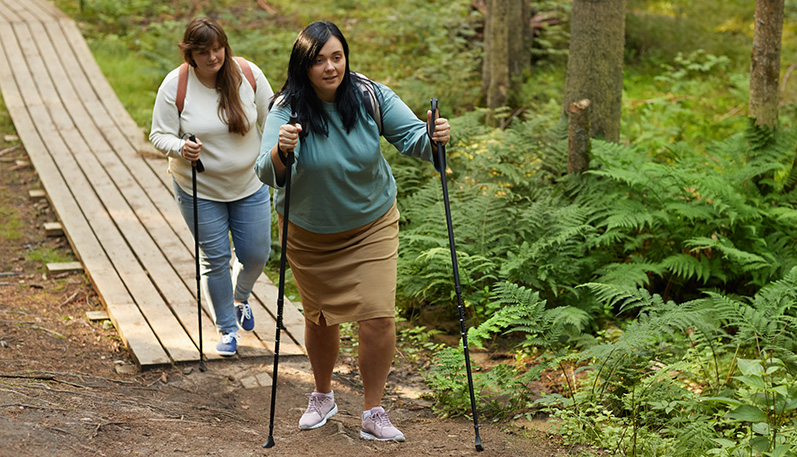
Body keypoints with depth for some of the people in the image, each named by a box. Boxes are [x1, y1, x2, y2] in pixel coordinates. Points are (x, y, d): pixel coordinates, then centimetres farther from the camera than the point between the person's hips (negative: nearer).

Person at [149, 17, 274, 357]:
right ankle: (227, 329, 26)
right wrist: (181, 149, -30)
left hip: (249, 185, 2)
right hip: (200, 191, -2)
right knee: (215, 259, 6)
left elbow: (270, 119, 3)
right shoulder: (175, 86, -16)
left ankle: (240, 298, 43)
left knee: (256, 254, 9)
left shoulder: (248, 74, -10)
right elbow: (159, 135, -10)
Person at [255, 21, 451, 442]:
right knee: (320, 317, 15)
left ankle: (373, 414, 8)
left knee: (378, 317, -10)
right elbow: (267, 174, -29)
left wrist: (432, 138, -36)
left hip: (371, 225, 0)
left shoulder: (370, 96, -17)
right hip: (308, 232, 0)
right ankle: (323, 397, 41)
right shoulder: (287, 108, -21)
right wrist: (280, 151, -51)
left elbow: (410, 137, -13)